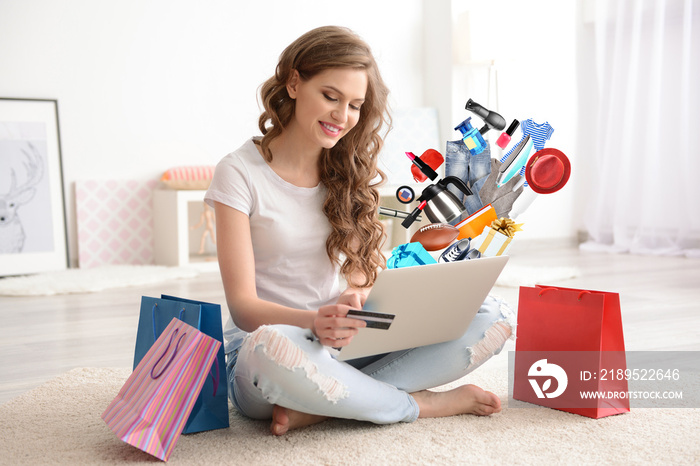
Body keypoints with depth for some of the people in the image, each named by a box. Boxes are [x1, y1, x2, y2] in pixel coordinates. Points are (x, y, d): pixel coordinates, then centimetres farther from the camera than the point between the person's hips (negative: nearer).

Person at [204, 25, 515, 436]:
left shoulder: (353, 171, 7)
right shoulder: (240, 174, -7)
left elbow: (364, 275, 2)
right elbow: (243, 306, -13)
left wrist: (353, 302, -24)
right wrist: (315, 321, -33)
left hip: (344, 341, 5)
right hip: (260, 345, -4)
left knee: (493, 318, -14)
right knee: (275, 347, -43)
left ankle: (321, 406, -22)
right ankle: (424, 403, -17)